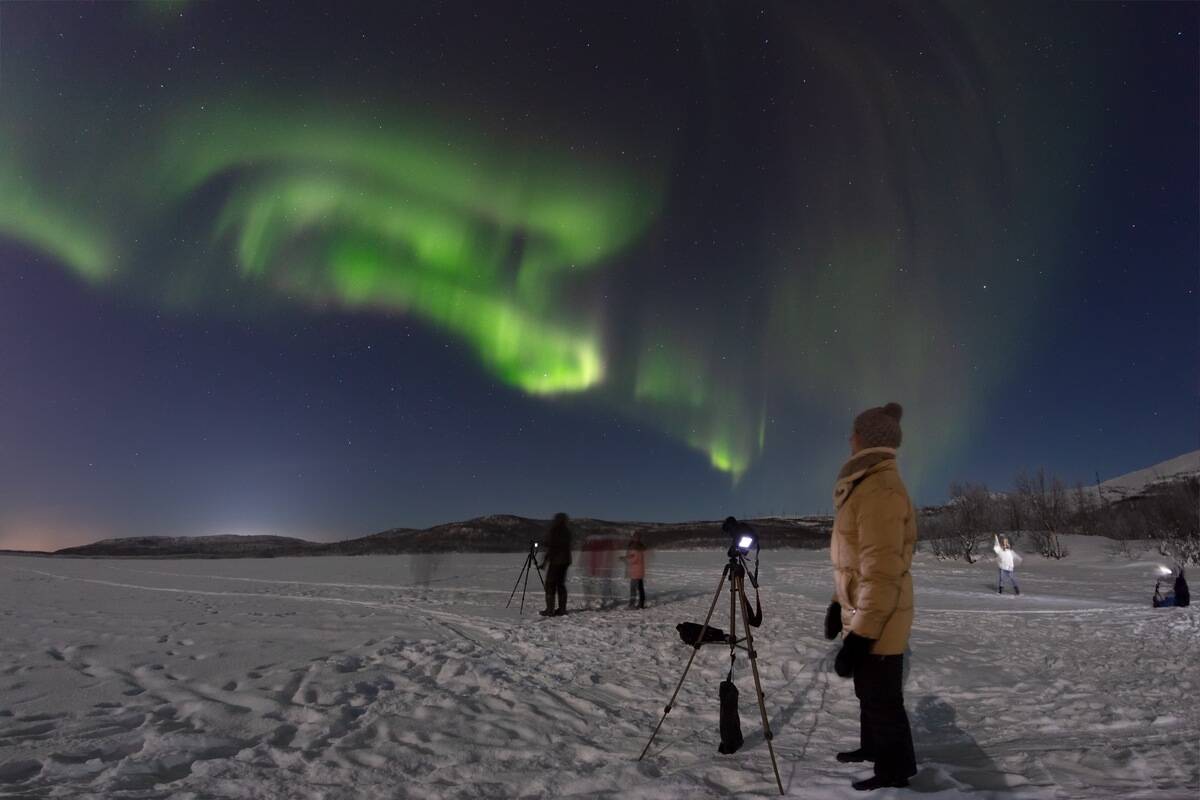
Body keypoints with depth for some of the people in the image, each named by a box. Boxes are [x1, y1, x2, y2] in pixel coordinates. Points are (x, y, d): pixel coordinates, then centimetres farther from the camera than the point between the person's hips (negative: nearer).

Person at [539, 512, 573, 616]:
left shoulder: (554, 531, -13)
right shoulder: (567, 531, 9)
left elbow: (550, 547, -15)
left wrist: (545, 561, -8)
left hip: (554, 561, -7)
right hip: (565, 561, 7)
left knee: (550, 585, -2)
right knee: (561, 584, 12)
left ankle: (550, 610, -4)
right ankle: (562, 609, 12)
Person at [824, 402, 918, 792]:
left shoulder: (880, 490, -25)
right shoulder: (866, 485, 9)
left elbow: (881, 572, -29)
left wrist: (858, 636, -26)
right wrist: (839, 605, 21)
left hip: (877, 622, -10)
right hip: (862, 614, 10)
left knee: (881, 698, 8)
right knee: (869, 691, 25)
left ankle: (894, 771, 26)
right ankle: (873, 747, 44)